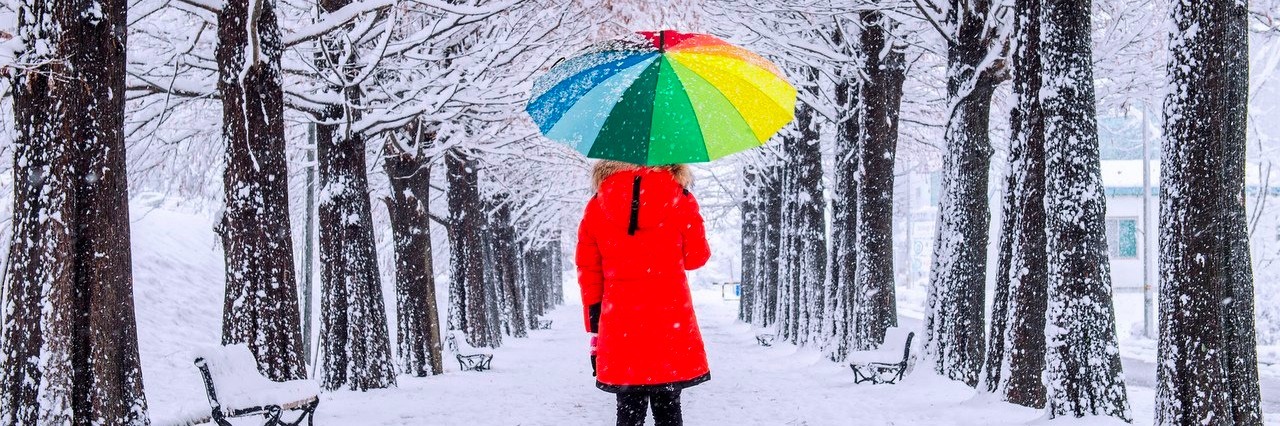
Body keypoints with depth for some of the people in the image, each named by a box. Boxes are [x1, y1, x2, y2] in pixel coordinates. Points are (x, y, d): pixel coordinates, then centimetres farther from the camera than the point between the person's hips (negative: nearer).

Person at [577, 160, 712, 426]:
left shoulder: (596, 207, 5)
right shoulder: (679, 199, -1)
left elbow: (589, 274, 6)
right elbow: (696, 257, 6)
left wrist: (595, 334, 11)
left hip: (620, 327, 2)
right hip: (671, 322, -2)